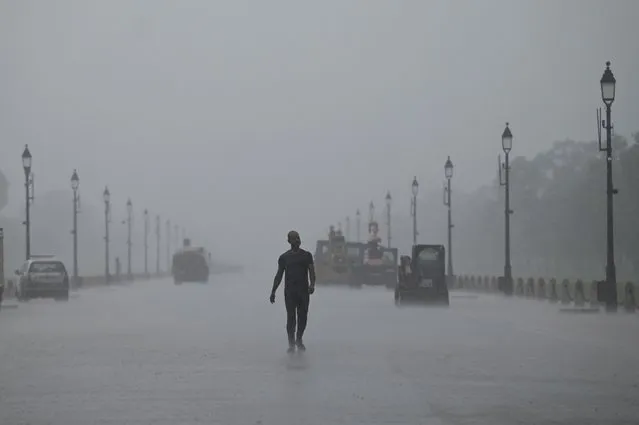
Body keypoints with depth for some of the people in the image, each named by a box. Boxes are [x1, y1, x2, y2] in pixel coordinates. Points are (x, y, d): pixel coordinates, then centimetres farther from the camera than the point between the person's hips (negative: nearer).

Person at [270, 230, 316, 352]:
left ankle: (299, 340, 24)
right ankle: (291, 343, -2)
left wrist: (312, 285, -18)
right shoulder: (284, 257, 7)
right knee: (291, 317, -6)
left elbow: (312, 272, 0)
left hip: (303, 291, 1)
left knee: (303, 317, 4)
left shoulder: (307, 255, 6)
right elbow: (279, 276, 11)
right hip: (289, 291, -1)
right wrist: (273, 292, 7)